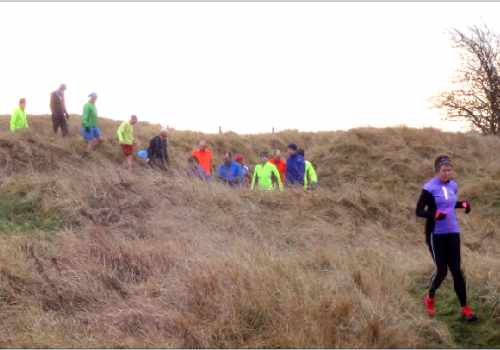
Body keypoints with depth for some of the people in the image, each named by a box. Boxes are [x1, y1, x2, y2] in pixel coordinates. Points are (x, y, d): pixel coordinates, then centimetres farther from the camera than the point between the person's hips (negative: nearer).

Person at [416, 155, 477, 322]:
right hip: (435, 234, -5)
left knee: (456, 270, 0)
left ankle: (465, 308, 4)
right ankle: (430, 298, 22)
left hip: (452, 233, 5)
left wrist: (463, 204, 4)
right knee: (441, 270, -6)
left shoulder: (453, 186, 8)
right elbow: (418, 211, -11)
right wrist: (434, 214, -29)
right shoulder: (429, 188, -11)